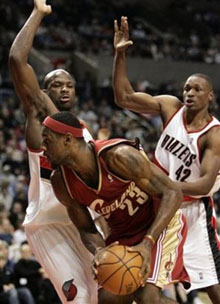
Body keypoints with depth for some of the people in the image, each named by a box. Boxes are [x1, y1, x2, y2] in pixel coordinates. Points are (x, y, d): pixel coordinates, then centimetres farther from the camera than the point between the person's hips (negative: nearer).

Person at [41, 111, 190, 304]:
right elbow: (85, 229, 1)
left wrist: (147, 243, -35)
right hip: (122, 233, 6)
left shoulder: (118, 156, -29)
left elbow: (172, 193, -25)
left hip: (160, 223, -6)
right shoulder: (61, 181, -11)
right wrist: (98, 251, -24)